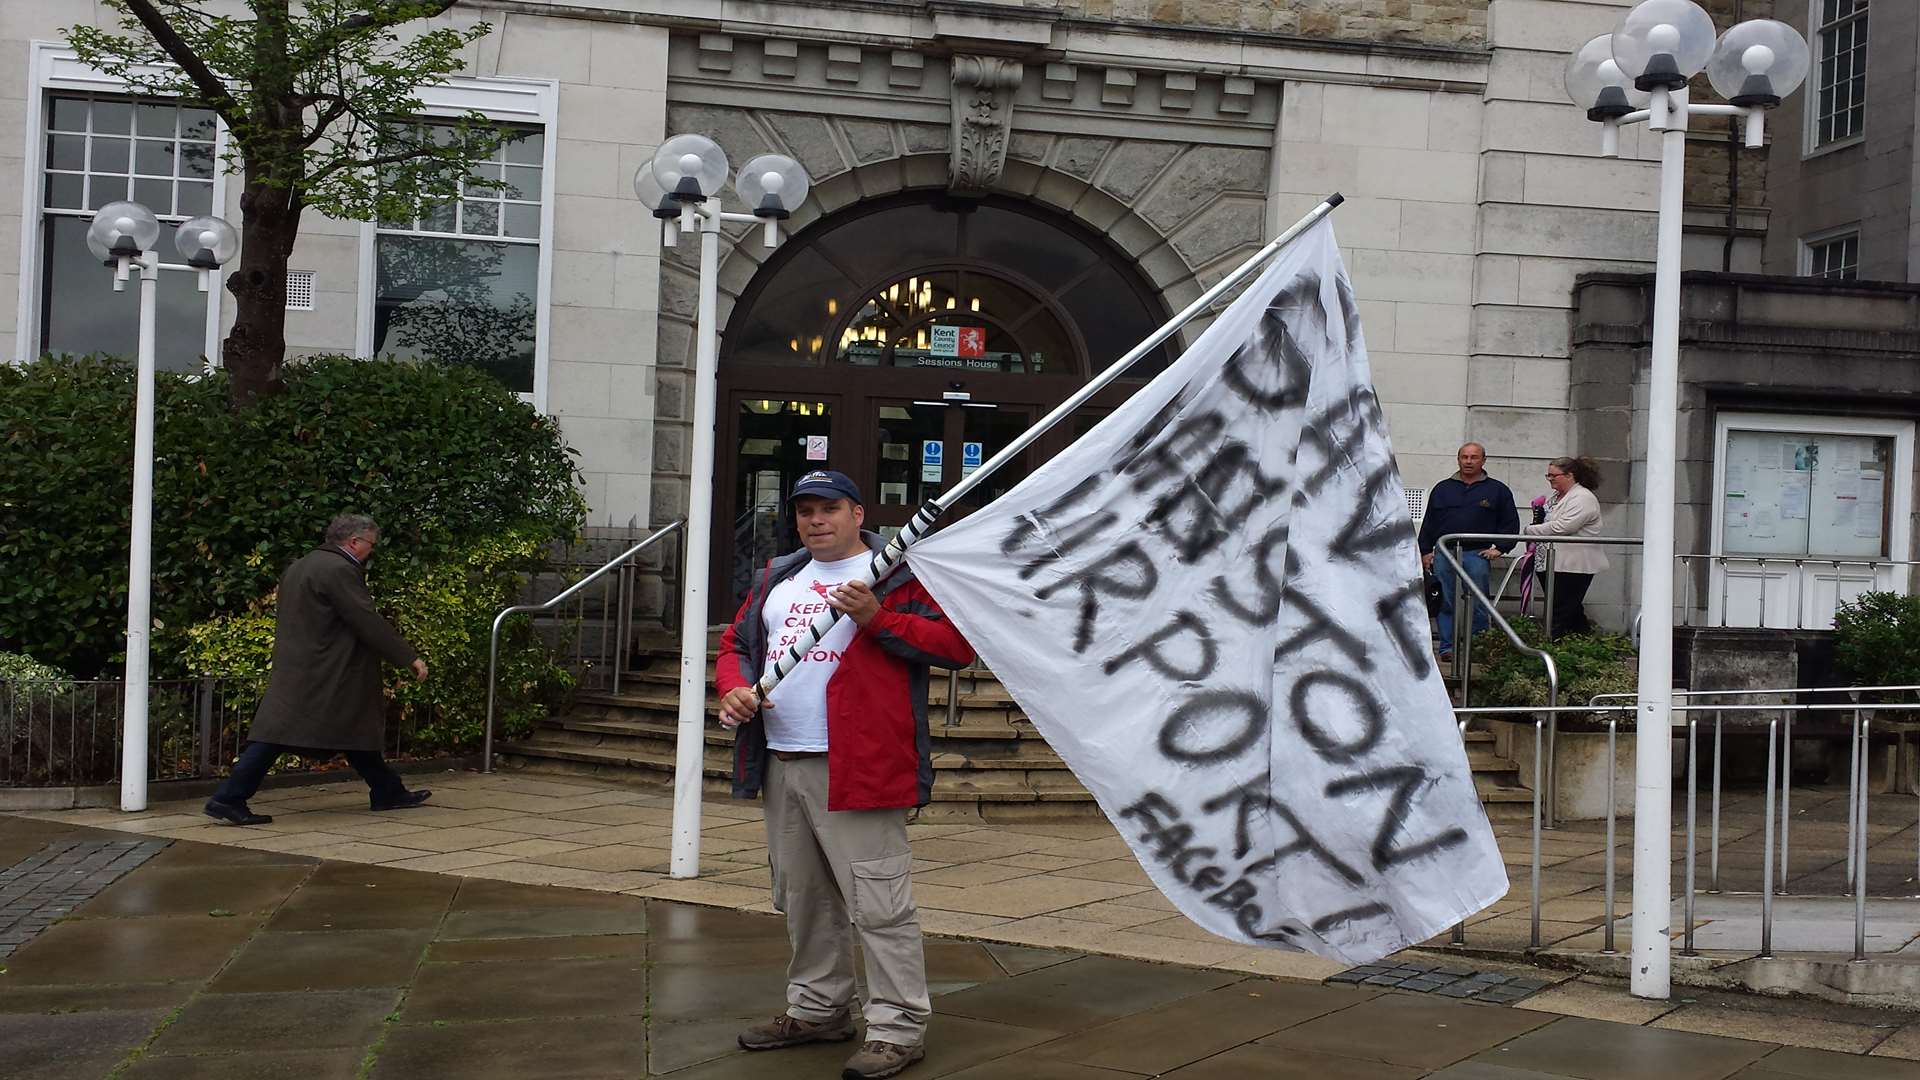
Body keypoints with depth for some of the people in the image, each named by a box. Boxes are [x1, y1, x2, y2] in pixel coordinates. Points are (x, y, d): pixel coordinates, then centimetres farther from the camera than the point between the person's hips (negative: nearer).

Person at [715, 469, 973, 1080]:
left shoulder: (900, 574, -2)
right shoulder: (778, 579, 20)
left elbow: (957, 644, -9)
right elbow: (737, 641, 25)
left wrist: (876, 618, -17)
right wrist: (734, 688, 4)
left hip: (858, 770, -8)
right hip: (781, 767, 8)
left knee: (878, 903, -8)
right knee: (802, 899, 17)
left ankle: (898, 1028, -2)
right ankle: (819, 1009, 31)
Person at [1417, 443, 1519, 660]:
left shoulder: (1497, 490, 10)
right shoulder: (1443, 489, 15)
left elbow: (1510, 524, 11)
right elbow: (1428, 523, 16)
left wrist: (1500, 548, 0)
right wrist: (1425, 551, 9)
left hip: (1477, 555, -2)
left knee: (1478, 604, -3)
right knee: (1445, 603, 1)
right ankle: (1447, 647, 7)